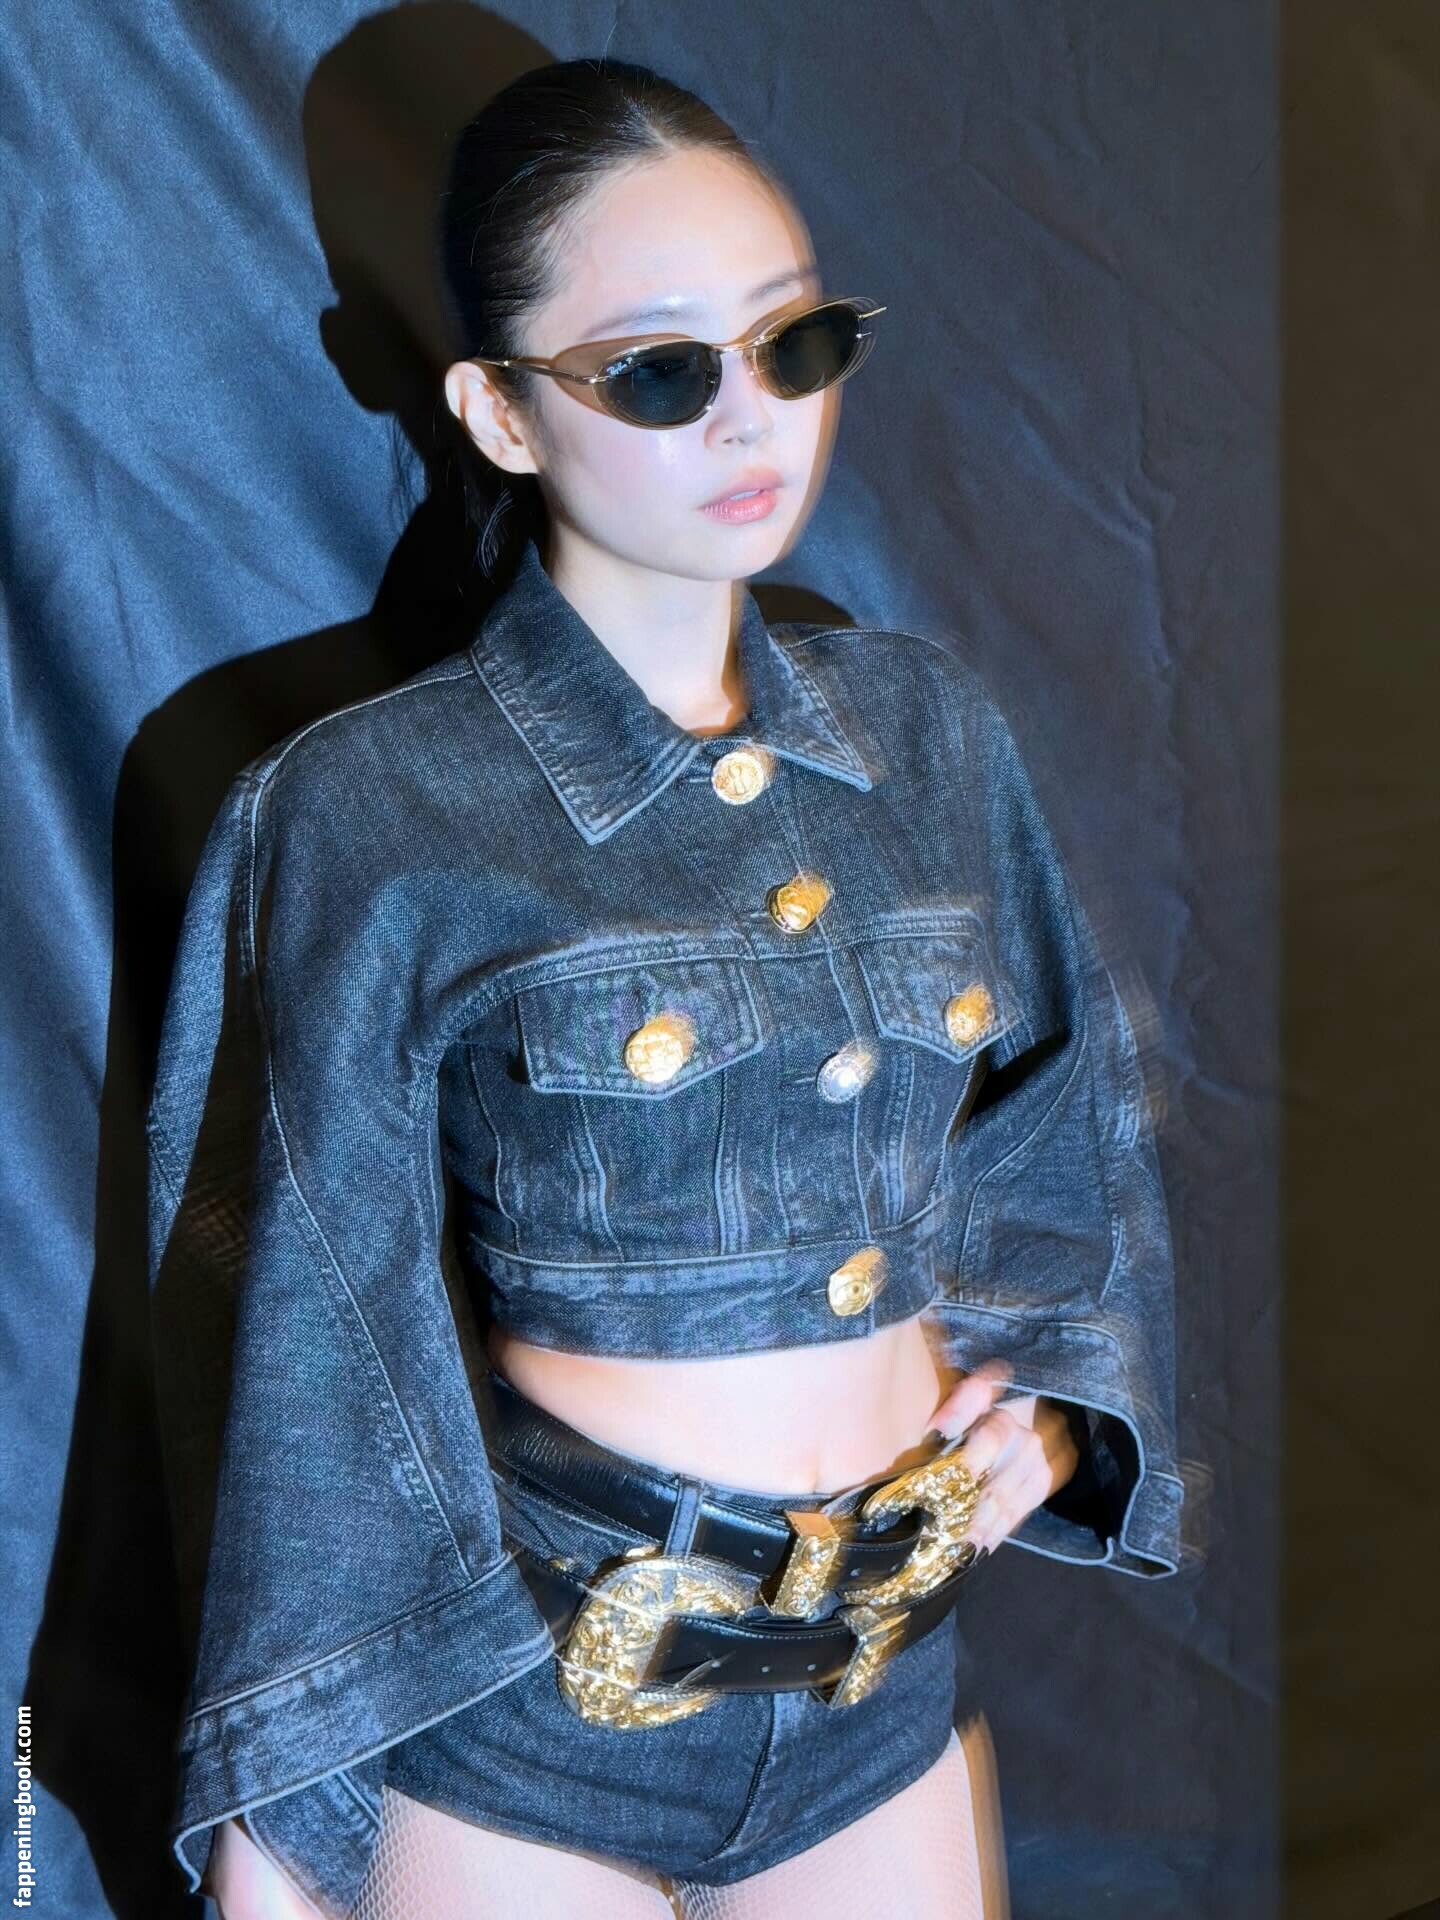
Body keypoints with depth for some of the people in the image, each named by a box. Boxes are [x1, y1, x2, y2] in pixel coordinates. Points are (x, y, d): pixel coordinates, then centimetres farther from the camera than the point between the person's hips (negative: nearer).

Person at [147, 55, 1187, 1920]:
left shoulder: (928, 724, 0)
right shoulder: (381, 808, -14)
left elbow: (1060, 1115, 14)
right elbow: (323, 1335, -10)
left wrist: (1057, 1386, -1)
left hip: (888, 1683, 4)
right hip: (519, 1697, -4)